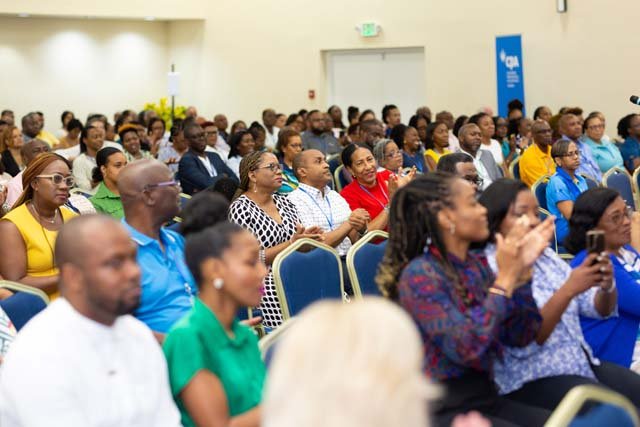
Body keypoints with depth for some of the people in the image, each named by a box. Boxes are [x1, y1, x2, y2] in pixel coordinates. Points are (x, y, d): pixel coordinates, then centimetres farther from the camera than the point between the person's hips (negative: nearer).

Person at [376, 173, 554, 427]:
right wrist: (505, 278, -20)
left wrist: (522, 269, -7)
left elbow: (519, 336, 3)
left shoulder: (476, 264, 7)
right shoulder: (420, 275, -14)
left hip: (485, 397, 7)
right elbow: (467, 348, -25)